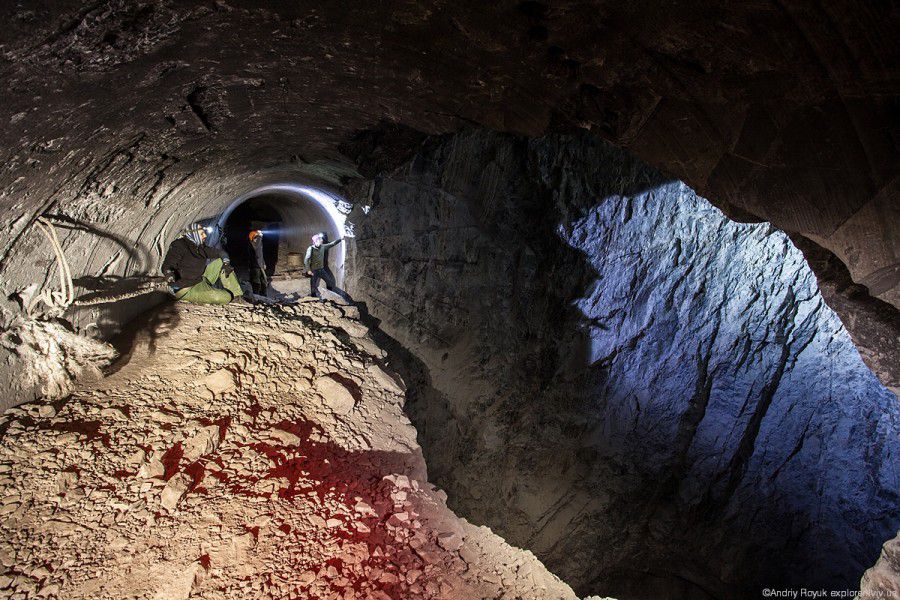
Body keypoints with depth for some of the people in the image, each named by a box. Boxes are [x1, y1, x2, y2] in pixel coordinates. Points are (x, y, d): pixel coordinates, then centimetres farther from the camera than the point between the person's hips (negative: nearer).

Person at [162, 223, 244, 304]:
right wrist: (169, 274, -43)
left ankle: (237, 296, 5)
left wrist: (226, 263, -4)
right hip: (187, 289, -9)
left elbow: (220, 252, 16)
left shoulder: (200, 247, 6)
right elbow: (167, 266, -19)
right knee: (225, 298, -24)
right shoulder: (179, 245, -15)